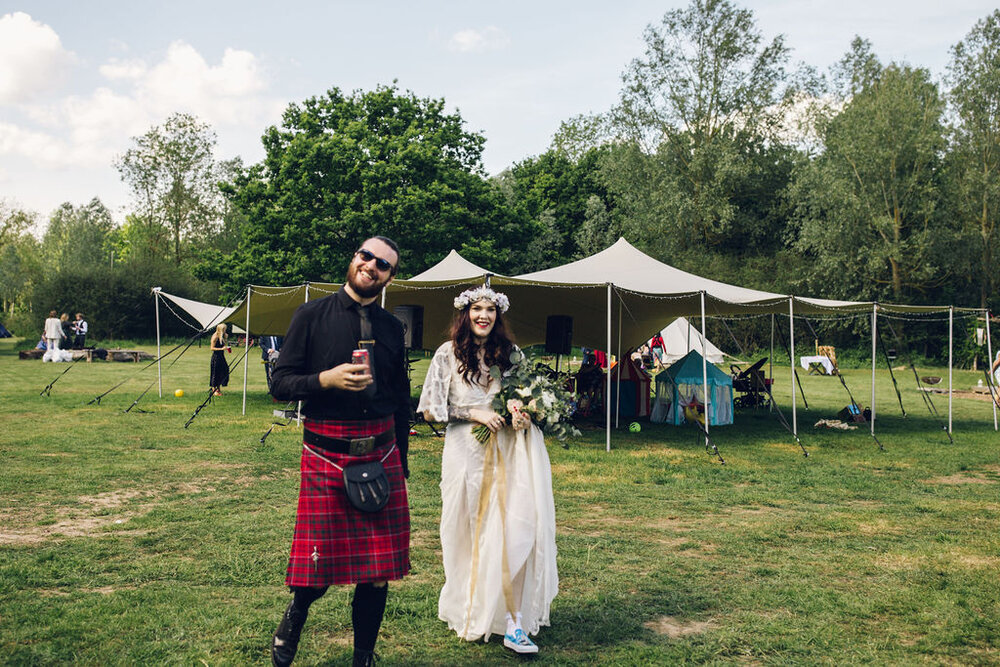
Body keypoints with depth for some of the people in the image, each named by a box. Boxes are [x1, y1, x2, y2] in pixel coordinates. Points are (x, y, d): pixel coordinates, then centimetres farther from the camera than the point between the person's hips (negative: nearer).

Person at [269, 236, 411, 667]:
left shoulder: (391, 328, 10)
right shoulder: (312, 316, 0)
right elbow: (280, 384, -2)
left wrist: (400, 461, 16)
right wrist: (326, 379, -19)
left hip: (382, 455, 3)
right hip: (326, 457, -3)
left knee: (378, 567, 7)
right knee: (320, 566, 0)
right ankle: (295, 614, 34)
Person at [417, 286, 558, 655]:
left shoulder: (510, 351, 10)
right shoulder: (448, 354, 1)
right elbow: (431, 411, -1)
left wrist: (526, 414, -3)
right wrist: (473, 413, -12)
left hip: (509, 452, 2)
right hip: (468, 454, -2)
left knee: (517, 527, -11)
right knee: (472, 532, 6)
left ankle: (513, 621, -10)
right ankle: (470, 609, 26)